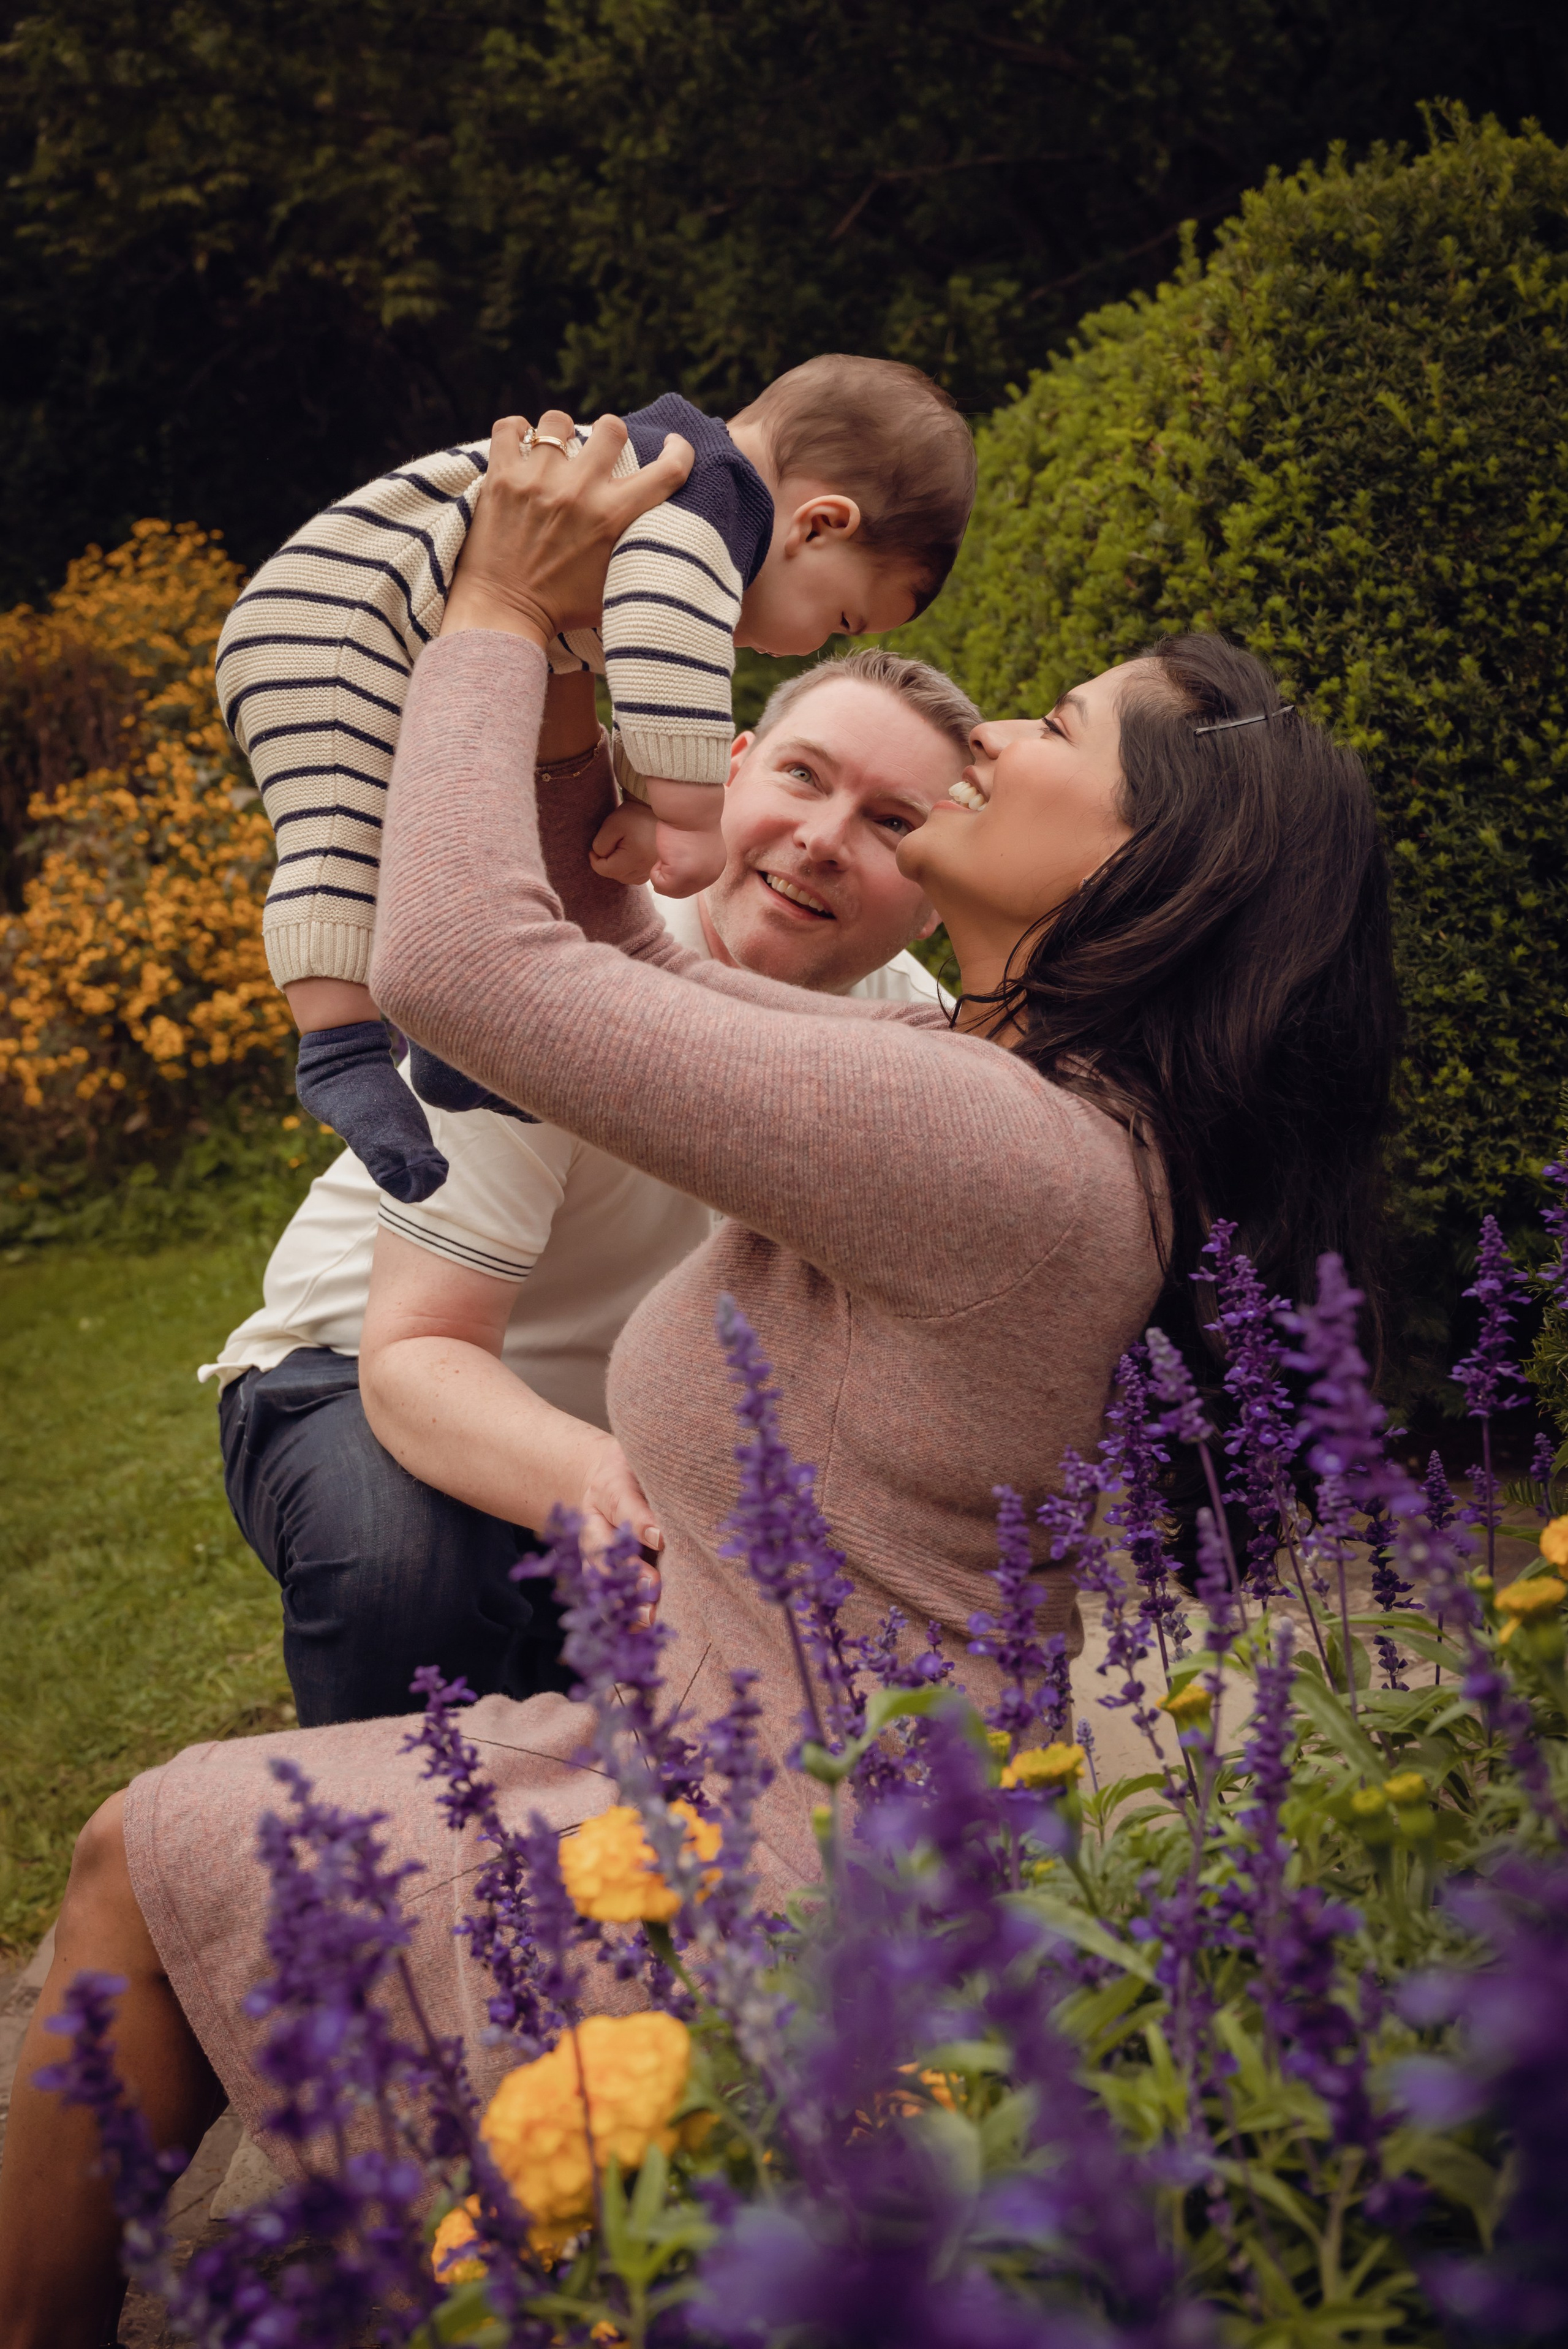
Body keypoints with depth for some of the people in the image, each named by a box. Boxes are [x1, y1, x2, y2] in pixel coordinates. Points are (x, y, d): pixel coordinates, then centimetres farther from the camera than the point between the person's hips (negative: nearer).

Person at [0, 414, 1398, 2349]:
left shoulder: (1003, 1144, -27)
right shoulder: (1015, 1085, 4)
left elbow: (459, 958, -26)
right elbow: (605, 945, 14)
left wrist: (502, 615, -12)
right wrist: (548, 647, 3)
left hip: (784, 1893, -9)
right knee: (162, 1839, 21)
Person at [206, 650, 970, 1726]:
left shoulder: (911, 1019, -11)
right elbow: (414, 1352, -33)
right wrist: (586, 1478, -55)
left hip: (647, 1420, 6)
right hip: (362, 1383, -6)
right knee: (409, 1557, -38)